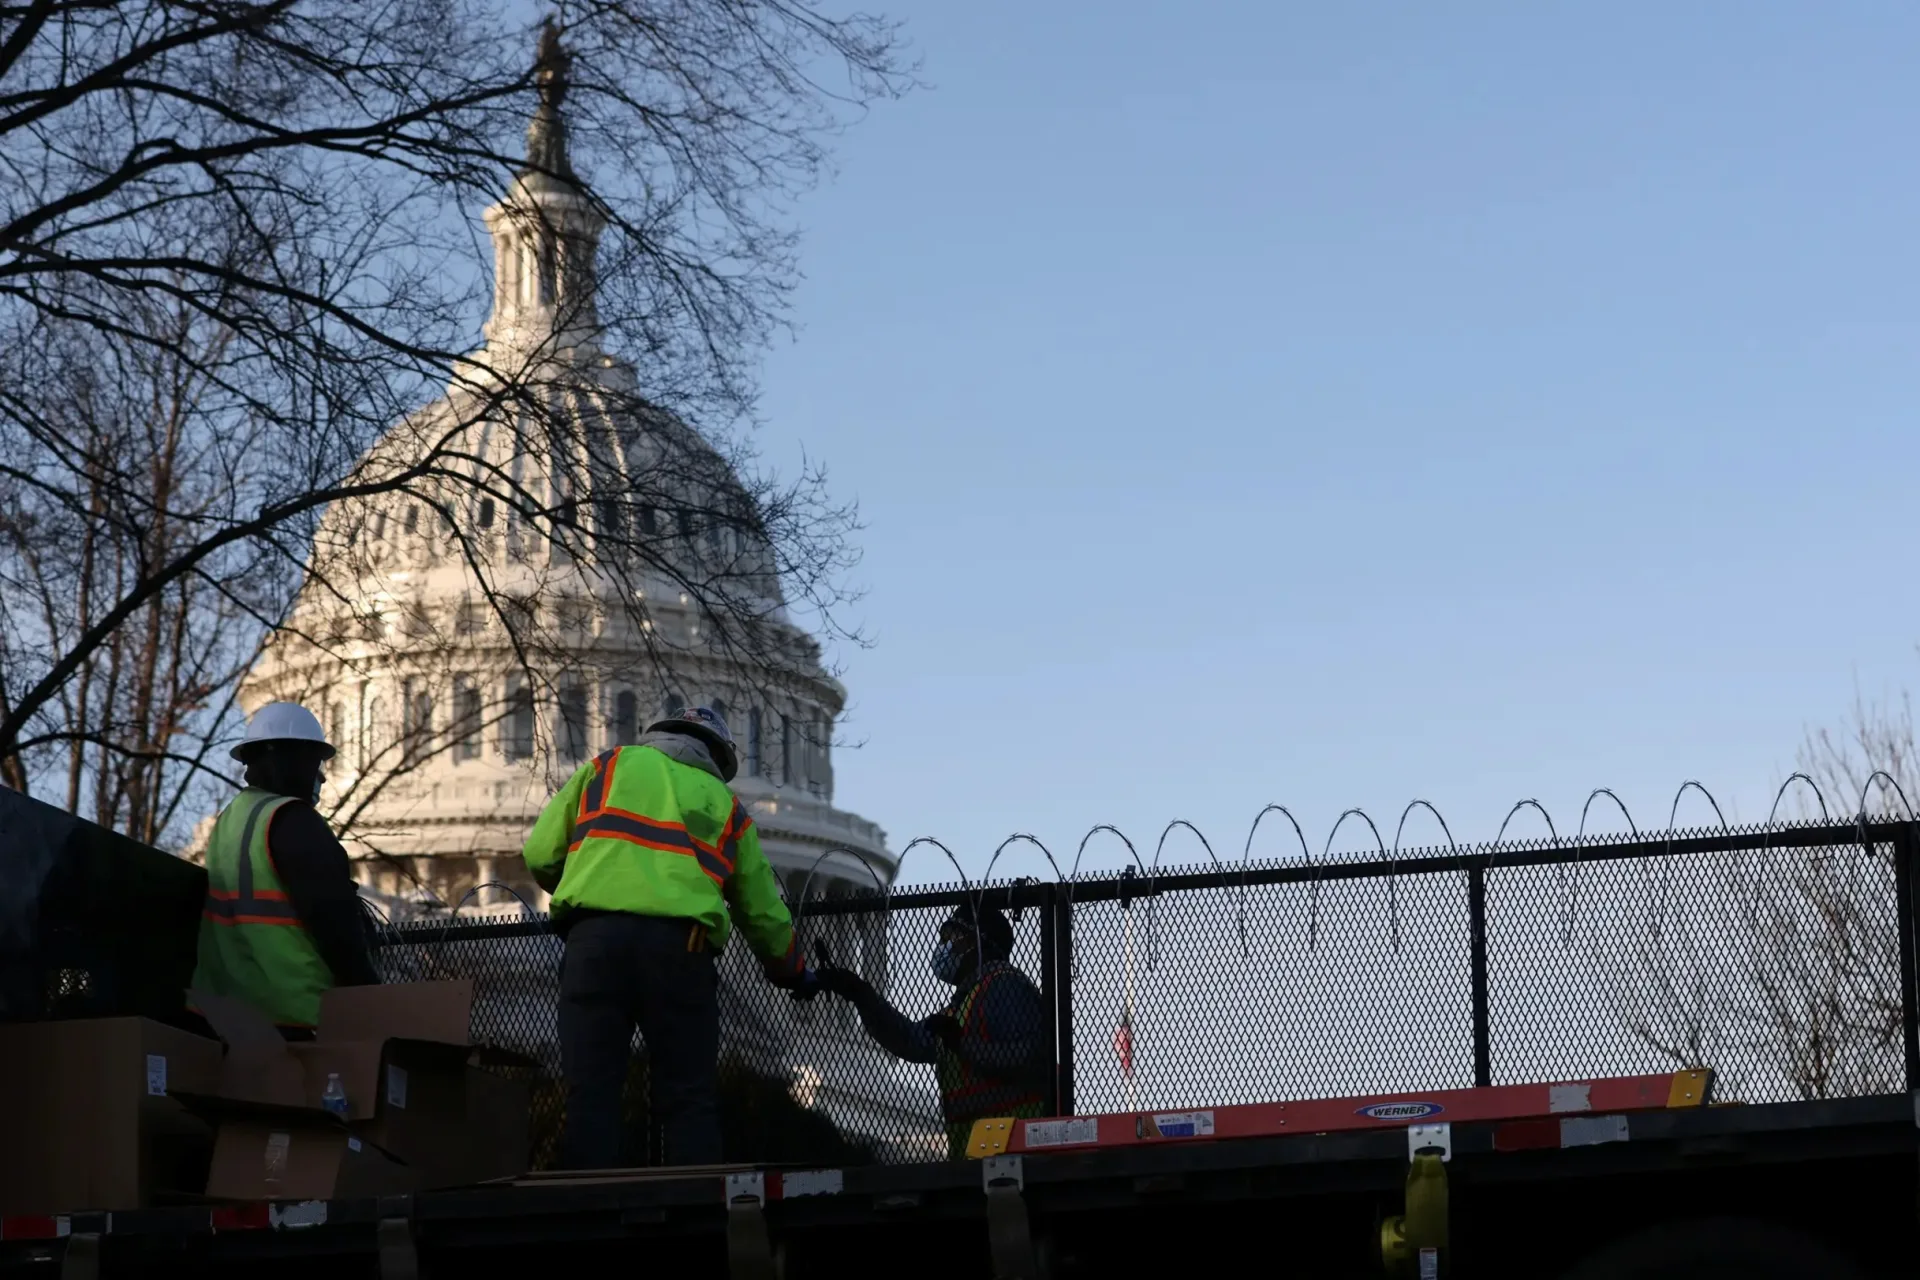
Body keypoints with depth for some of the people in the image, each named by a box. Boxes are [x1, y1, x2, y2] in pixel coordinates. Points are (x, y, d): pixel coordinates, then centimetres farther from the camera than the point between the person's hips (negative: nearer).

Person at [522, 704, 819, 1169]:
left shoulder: (606, 766, 22)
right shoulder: (724, 804, 24)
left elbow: (540, 856, 16)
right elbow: (763, 911, 26)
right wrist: (794, 973, 43)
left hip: (595, 937, 0)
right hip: (681, 944, 0)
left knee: (591, 1094, 0)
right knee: (689, 1099, 4)